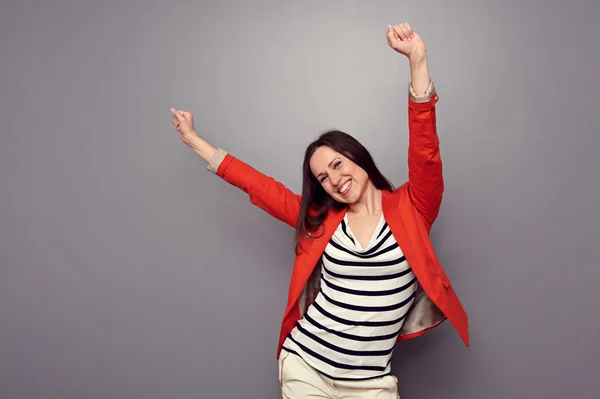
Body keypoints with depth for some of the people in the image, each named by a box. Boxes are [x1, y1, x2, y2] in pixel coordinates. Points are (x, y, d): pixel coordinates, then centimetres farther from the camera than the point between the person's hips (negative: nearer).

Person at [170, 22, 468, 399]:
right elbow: (257, 184, 9)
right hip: (304, 365, 2)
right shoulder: (321, 219, 4)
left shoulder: (410, 209, -3)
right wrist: (194, 139, 16)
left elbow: (426, 153, -18)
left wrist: (418, 62, -27)